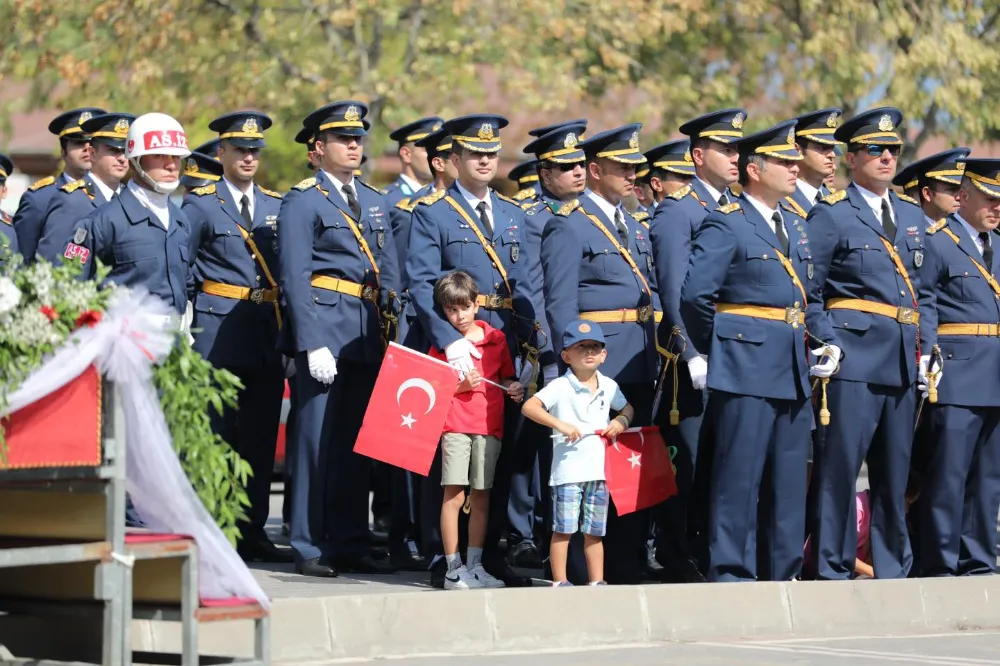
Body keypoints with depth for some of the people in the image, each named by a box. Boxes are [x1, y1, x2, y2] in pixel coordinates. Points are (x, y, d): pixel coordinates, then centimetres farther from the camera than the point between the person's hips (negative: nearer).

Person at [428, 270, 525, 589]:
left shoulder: (496, 338, 10)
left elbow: (506, 377, 20)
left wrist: (513, 387, -1)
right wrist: (460, 386, -13)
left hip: (489, 425, 3)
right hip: (455, 425, -3)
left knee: (481, 497, 6)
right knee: (454, 495, -7)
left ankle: (475, 566, 13)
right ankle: (453, 568, -4)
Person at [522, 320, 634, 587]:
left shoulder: (608, 386, 9)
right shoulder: (560, 387, -8)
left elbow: (627, 408, 26)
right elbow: (529, 407, -18)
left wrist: (622, 421, 4)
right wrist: (560, 424, -26)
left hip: (598, 469, 5)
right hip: (568, 471, -5)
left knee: (594, 531, 12)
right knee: (563, 529, -2)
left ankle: (596, 582, 18)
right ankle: (559, 582, 4)